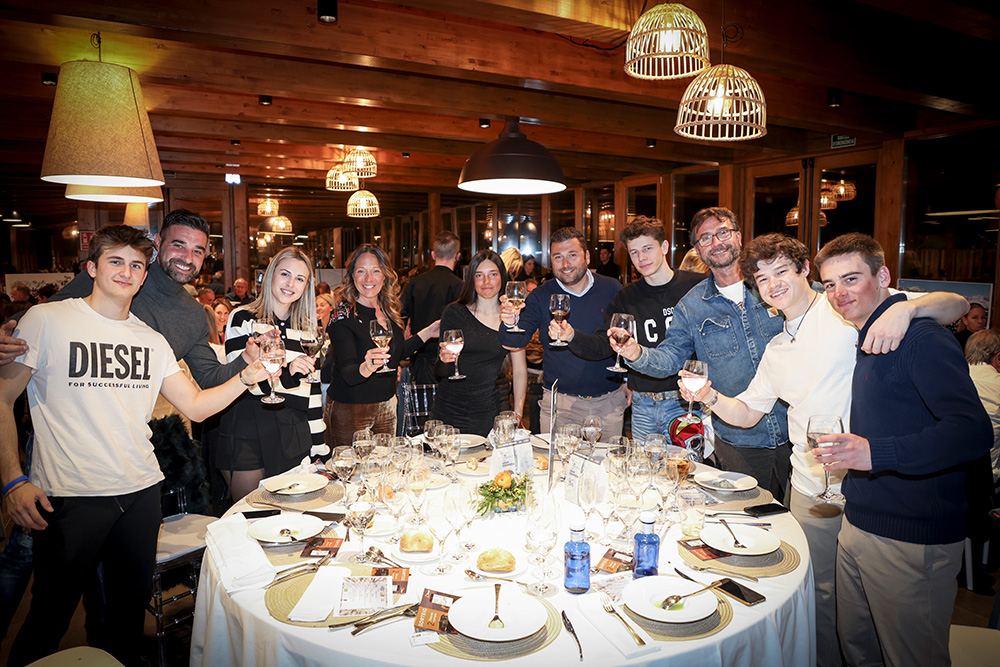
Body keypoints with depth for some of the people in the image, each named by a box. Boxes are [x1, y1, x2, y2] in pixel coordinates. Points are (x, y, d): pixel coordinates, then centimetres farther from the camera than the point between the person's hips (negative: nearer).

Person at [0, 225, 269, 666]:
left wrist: (246, 377, -10)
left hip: (141, 492, 4)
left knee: (130, 611, 17)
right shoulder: (47, 320, -4)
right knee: (49, 618, 10)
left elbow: (196, 406, 6)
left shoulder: (152, 341, 8)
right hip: (67, 497, -4)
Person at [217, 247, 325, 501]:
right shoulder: (244, 319, -2)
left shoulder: (306, 326, 12)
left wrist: (318, 446, 10)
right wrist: (286, 373, -31)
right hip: (248, 436, -4)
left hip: (293, 435, 4)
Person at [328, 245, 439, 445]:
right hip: (350, 411, -5)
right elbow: (347, 372, -25)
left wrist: (427, 333, 11)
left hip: (387, 406, 6)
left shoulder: (388, 310, 2)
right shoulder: (343, 316, -16)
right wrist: (365, 368, -46)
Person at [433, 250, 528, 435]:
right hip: (450, 410, 0)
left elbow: (520, 371, 6)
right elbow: (441, 372, 2)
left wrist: (517, 414, -1)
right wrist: (444, 359, -20)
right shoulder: (454, 312, -1)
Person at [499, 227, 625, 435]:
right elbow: (515, 342, -10)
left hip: (609, 402, 1)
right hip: (558, 403, -1)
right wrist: (509, 324, -31)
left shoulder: (612, 289, 0)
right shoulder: (540, 297, -3)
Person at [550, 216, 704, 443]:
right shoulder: (626, 297, 6)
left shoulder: (697, 286, -4)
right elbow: (601, 345, 0)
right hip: (642, 405, 3)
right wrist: (572, 336, -20)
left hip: (684, 403, -3)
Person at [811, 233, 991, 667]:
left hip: (913, 543, -8)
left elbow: (974, 432, -28)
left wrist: (876, 453, -37)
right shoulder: (868, 342, 13)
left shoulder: (921, 338, -17)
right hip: (858, 526, 8)